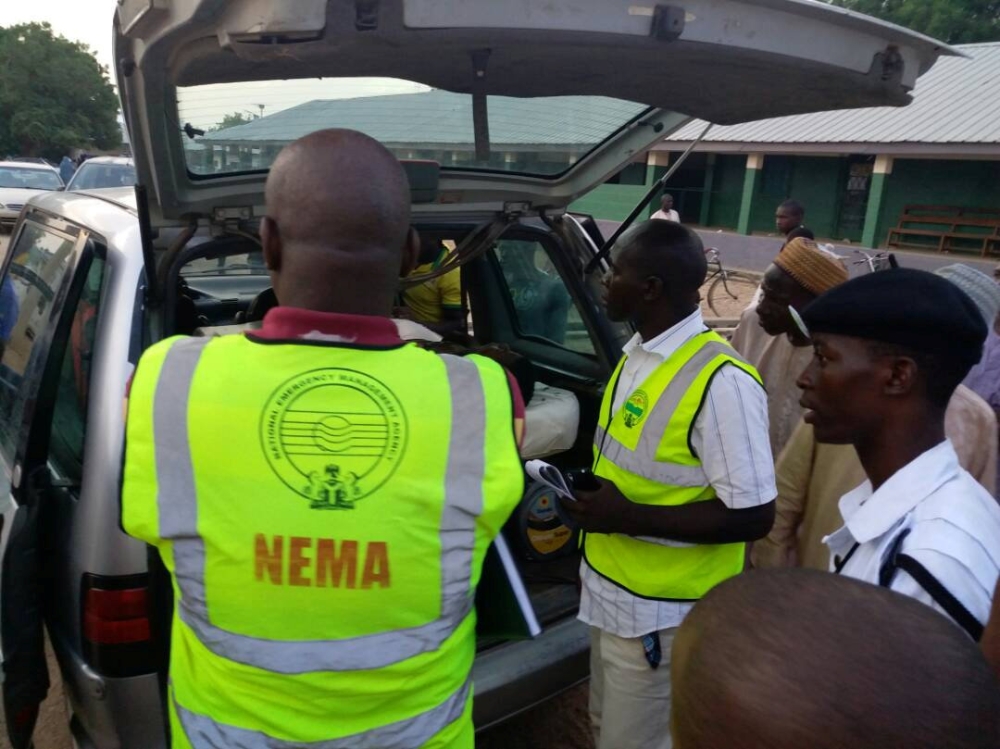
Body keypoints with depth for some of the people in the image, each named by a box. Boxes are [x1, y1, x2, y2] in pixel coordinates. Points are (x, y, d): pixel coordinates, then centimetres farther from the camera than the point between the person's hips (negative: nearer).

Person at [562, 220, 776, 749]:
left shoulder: (722, 382, -24)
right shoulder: (636, 354, 3)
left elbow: (753, 517, -22)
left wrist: (630, 516, -24)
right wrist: (585, 489, 3)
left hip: (661, 614, -8)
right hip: (609, 590, 8)